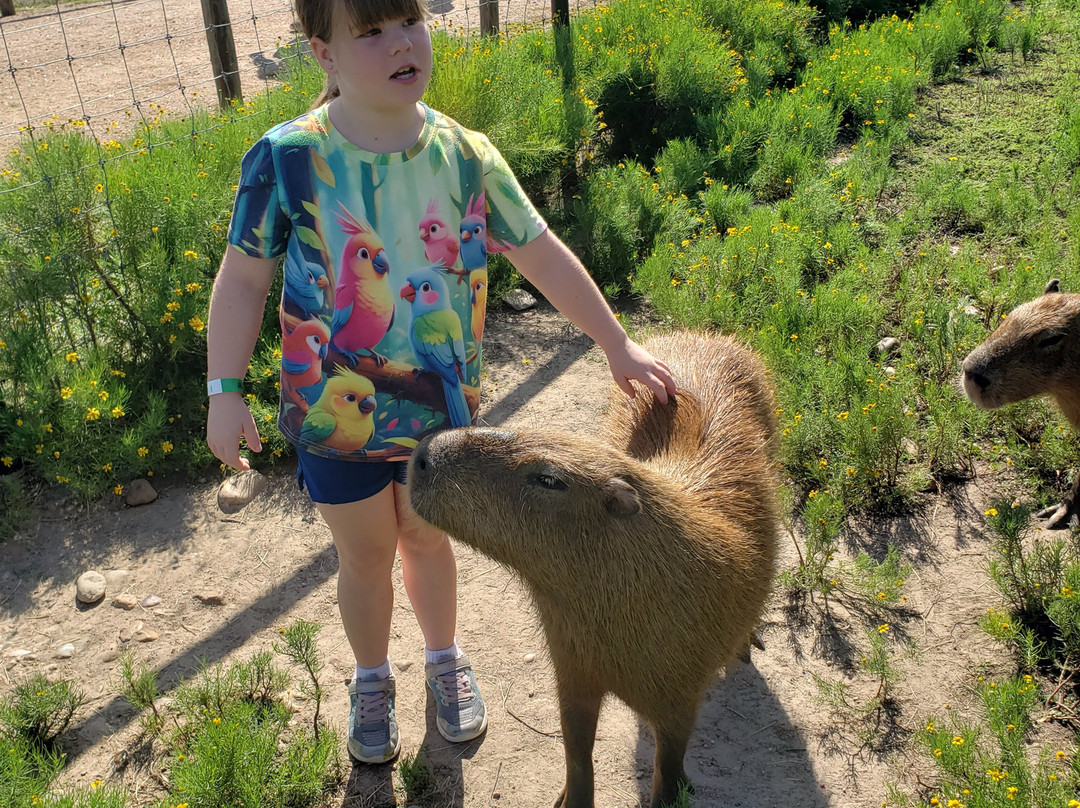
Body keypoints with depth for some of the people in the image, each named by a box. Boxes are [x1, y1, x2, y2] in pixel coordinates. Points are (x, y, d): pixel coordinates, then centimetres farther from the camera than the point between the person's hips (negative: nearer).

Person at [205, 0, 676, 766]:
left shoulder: (465, 155, -10)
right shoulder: (287, 158, -16)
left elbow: (543, 254, -2)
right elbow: (243, 279, -6)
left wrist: (617, 344, 2)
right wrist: (224, 392, -8)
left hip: (442, 406, 2)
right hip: (335, 412, -1)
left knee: (428, 538, 21)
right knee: (366, 554, 17)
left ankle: (445, 660, 49)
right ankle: (372, 680, 45)